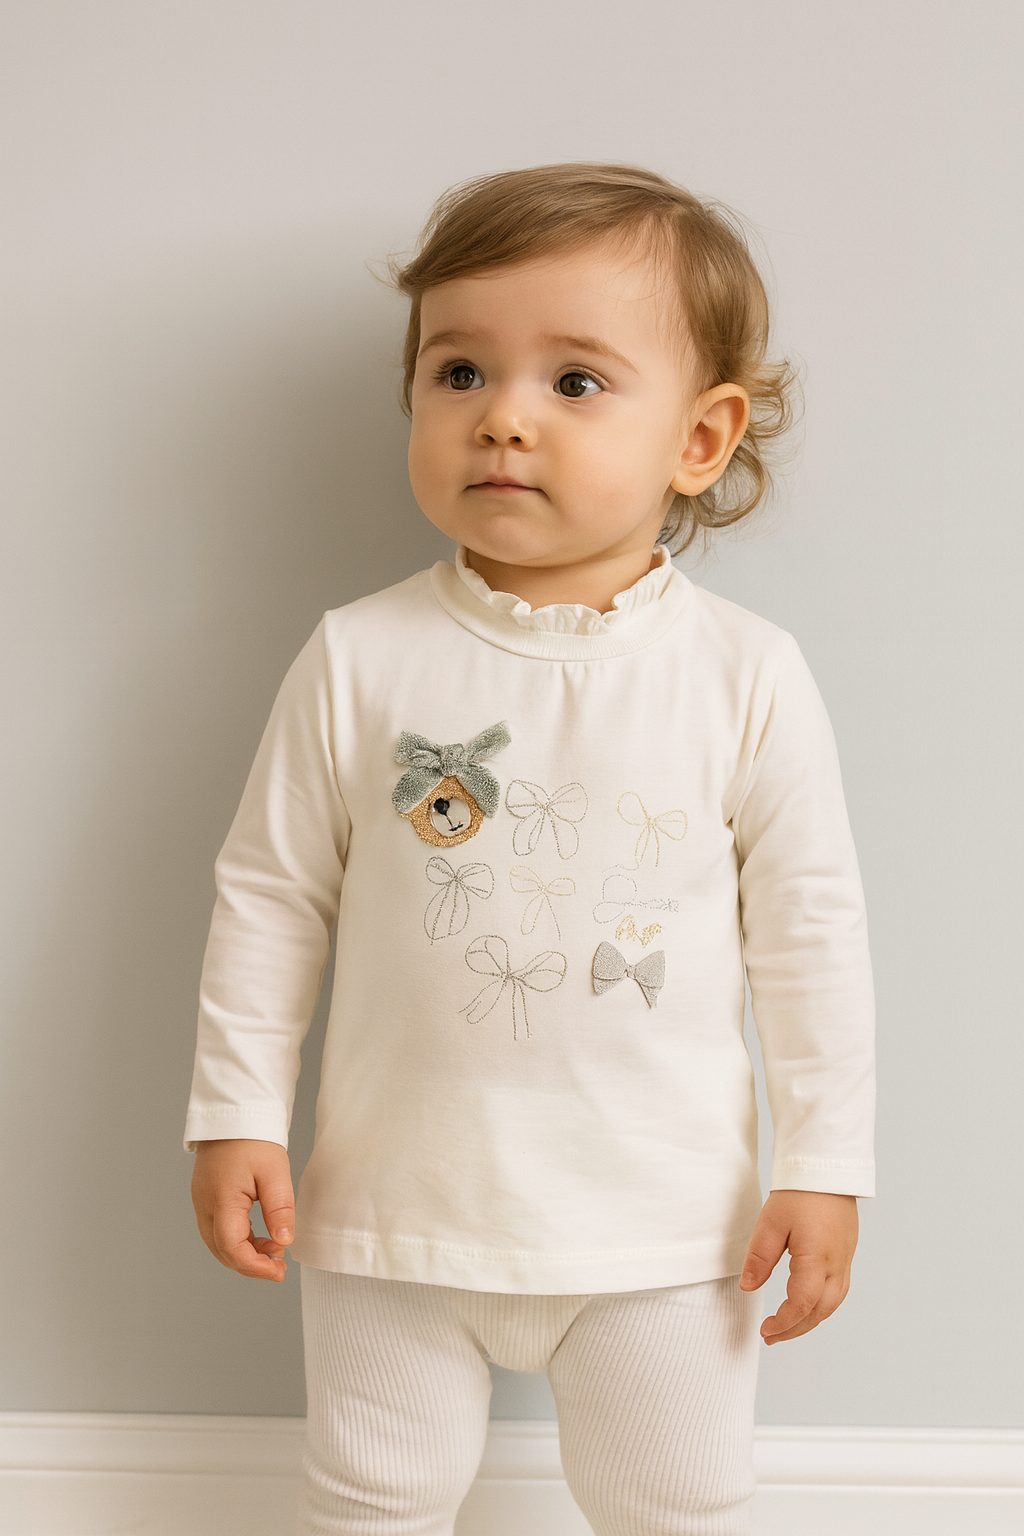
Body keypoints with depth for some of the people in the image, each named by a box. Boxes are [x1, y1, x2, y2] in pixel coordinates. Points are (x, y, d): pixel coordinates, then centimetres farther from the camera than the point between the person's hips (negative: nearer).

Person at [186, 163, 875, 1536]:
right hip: (396, 1206, 1)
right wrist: (238, 1114, -1)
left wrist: (823, 1166, -2)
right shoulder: (361, 661, -9)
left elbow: (809, 930, -3)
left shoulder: (746, 677, -10)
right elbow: (270, 895, -1)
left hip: (660, 1223, 0)